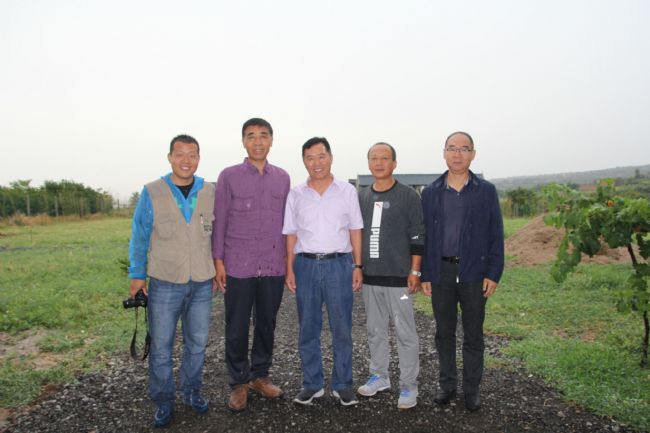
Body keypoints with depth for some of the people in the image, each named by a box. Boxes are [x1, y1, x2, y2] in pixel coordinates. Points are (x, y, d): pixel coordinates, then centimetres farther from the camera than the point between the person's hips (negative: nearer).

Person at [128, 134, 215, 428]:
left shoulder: (211, 193, 0)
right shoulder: (152, 193, -6)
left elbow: (218, 234, 8)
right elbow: (139, 236, -1)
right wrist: (136, 275, -1)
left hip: (202, 283, 2)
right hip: (164, 283, -2)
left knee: (197, 342, 14)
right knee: (161, 346, 7)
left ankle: (191, 391, 33)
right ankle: (163, 401, 25)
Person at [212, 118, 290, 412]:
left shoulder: (282, 178, 7)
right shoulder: (229, 176, -1)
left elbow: (285, 220, 11)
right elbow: (219, 221, 0)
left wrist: (288, 257, 9)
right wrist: (218, 260, -5)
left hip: (274, 267, 3)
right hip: (238, 266, -2)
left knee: (267, 325, 13)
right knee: (237, 328, 7)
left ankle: (260, 376, 30)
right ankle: (239, 383, 23)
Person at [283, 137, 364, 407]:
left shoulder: (347, 191, 3)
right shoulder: (296, 194, 6)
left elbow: (355, 231, 4)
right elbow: (291, 235, 7)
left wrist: (357, 266, -1)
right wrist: (289, 270, 1)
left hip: (339, 264, -1)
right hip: (305, 265, 2)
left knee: (342, 329, 5)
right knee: (308, 329, 10)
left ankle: (342, 384, 20)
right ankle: (312, 384, 24)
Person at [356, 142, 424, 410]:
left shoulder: (408, 196, -4)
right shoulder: (361, 197, 10)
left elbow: (418, 237, -6)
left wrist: (415, 272, -10)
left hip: (398, 277, -5)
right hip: (370, 277, 5)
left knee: (405, 332, 2)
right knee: (375, 330, 14)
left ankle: (408, 386, 14)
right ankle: (379, 377, 30)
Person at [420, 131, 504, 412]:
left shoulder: (486, 191, 2)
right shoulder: (430, 193, 5)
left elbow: (495, 235, 0)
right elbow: (424, 235, 5)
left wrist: (493, 273, -6)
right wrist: (425, 275, 1)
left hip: (474, 273, -1)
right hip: (441, 271, 1)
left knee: (473, 335, 9)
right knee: (444, 333, 12)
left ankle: (472, 388, 24)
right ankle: (447, 384, 27)